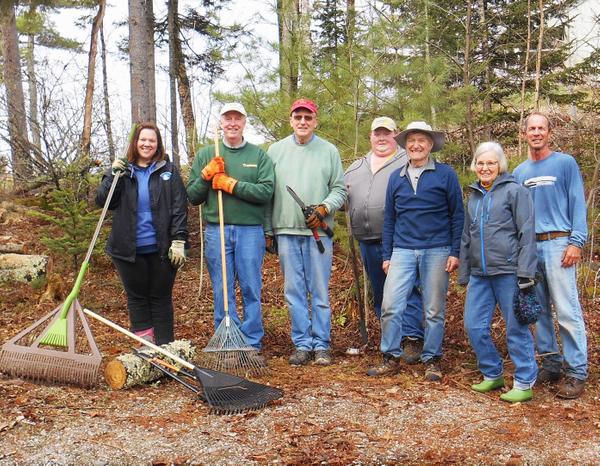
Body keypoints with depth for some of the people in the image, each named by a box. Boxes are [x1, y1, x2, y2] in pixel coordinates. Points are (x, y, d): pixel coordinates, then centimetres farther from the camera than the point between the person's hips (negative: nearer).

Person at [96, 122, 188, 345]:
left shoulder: (168, 170, 4)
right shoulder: (122, 169, 8)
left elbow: (179, 207, -3)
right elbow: (102, 201, 0)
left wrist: (179, 240, -11)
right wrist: (114, 175, -13)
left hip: (161, 249, -1)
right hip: (129, 249, 2)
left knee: (161, 297, 7)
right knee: (137, 297, 9)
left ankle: (165, 347, 14)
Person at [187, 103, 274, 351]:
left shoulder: (259, 155, 7)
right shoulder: (205, 155, 12)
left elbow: (266, 192, -6)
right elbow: (192, 196, 10)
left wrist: (231, 184, -12)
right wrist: (206, 175, -6)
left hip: (250, 230, -1)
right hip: (216, 230, 1)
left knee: (251, 290, 3)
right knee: (222, 291, 4)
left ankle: (252, 344, 12)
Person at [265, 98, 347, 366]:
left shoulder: (329, 151, 7)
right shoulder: (276, 150, 9)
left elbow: (340, 189, 7)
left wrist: (323, 209, -11)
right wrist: (268, 229, 5)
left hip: (318, 232, -1)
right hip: (286, 231, 1)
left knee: (320, 291, 3)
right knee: (294, 292, 5)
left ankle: (321, 345, 12)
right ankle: (302, 344, 14)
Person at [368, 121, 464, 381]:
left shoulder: (446, 174, 2)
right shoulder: (396, 178, 11)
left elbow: (457, 215, 2)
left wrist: (455, 252, -5)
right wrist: (386, 255, 10)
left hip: (436, 251, -2)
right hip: (402, 251, 3)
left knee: (434, 310, 4)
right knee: (390, 306, -6)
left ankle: (432, 360, 17)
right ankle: (391, 358, 8)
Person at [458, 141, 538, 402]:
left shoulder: (514, 191, -3)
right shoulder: (474, 196, 17)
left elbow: (527, 234, -8)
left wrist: (525, 273, -14)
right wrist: (463, 274, 19)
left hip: (507, 271, -6)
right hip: (479, 274, 7)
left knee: (516, 329, 0)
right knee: (474, 326, 6)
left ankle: (524, 383, 12)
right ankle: (492, 375, 23)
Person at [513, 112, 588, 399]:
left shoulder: (565, 163, 2)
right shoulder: (519, 172, 15)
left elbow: (577, 204, -3)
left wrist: (576, 242, -12)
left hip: (557, 244, -5)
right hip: (528, 247, 5)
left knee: (567, 311, -8)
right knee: (539, 310, 9)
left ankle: (576, 372, -2)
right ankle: (551, 362, 20)